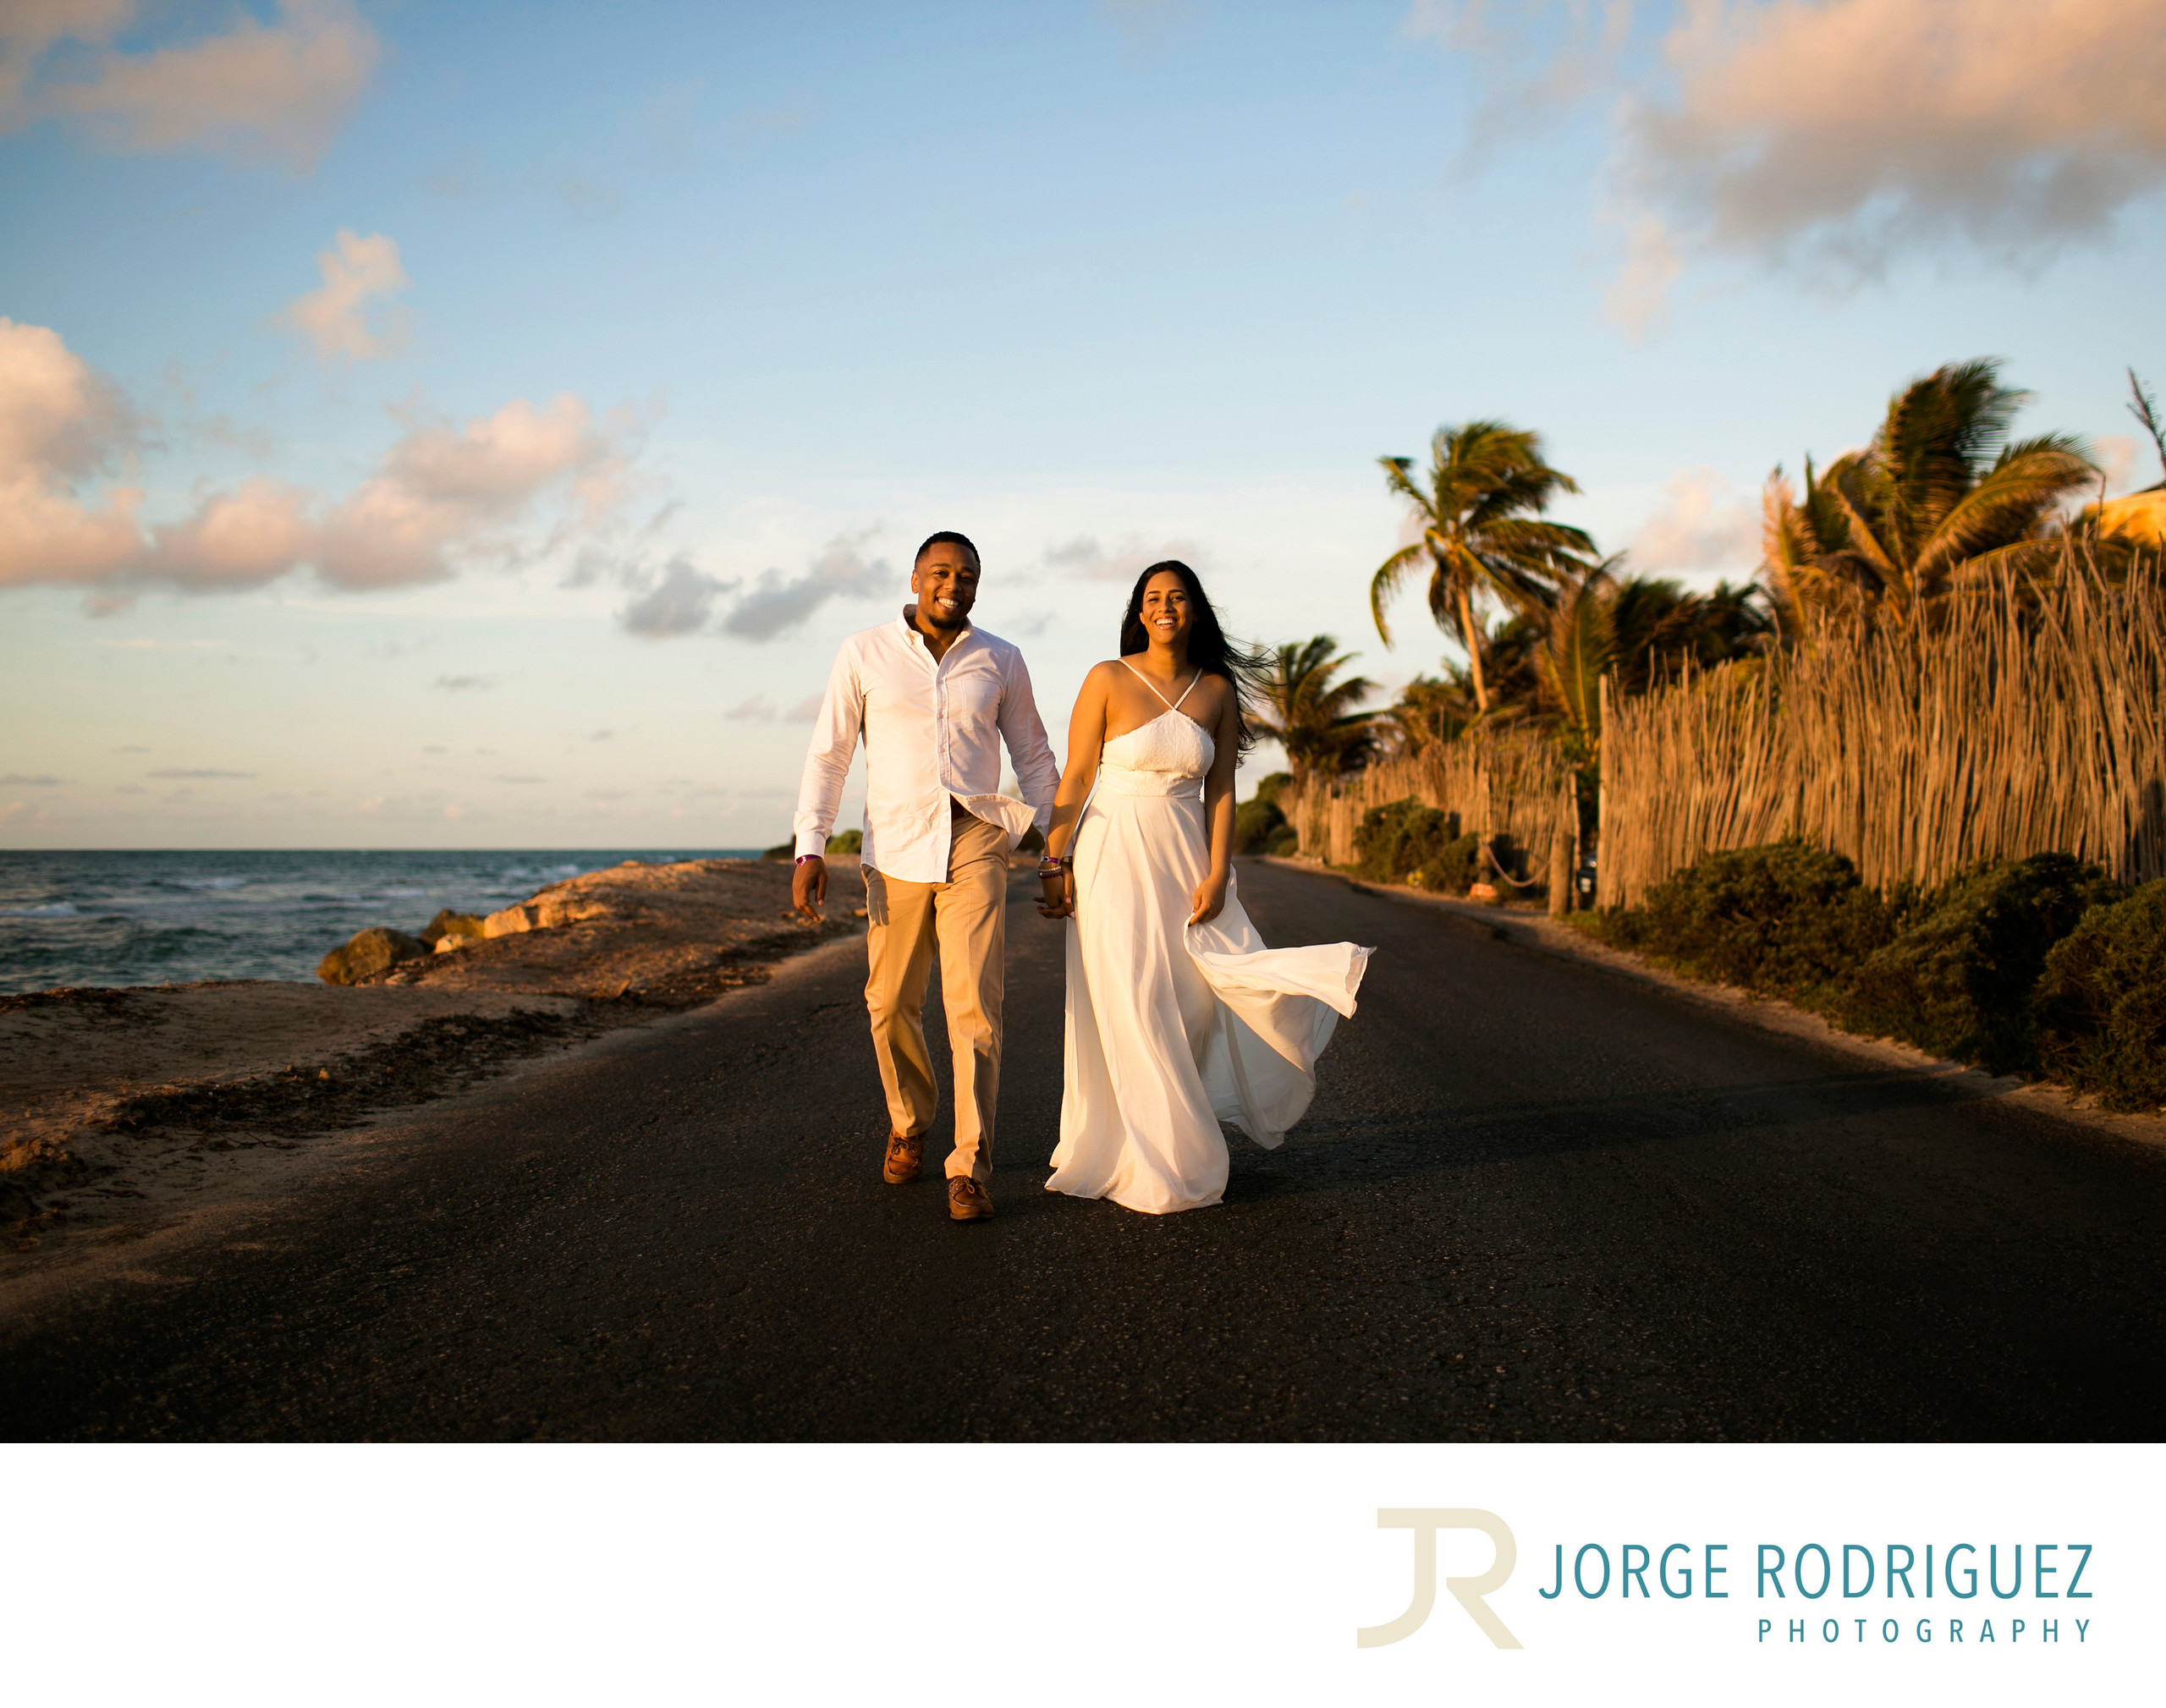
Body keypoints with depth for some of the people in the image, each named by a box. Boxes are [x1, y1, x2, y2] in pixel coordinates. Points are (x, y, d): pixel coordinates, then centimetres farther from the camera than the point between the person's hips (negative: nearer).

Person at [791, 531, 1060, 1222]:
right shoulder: (864, 654, 3)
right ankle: (908, 1123, 35)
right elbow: (827, 755, 2)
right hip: (895, 851, 1)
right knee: (891, 1005, 8)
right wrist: (809, 850, -6)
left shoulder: (1000, 661, 6)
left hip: (975, 845, -1)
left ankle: (969, 1168, -5)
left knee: (974, 1004, -10)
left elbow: (1034, 758, 14)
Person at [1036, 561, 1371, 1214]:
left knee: (1200, 988, -4)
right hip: (1114, 859, -3)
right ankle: (1156, 1166, 11)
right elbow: (1075, 778, -3)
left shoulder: (1217, 690, 5)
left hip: (1185, 859, 3)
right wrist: (1055, 864, -7)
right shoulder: (1108, 680, -4)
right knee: (1132, 1010, 0)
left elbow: (1220, 790, 3)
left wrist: (1216, 875, -5)